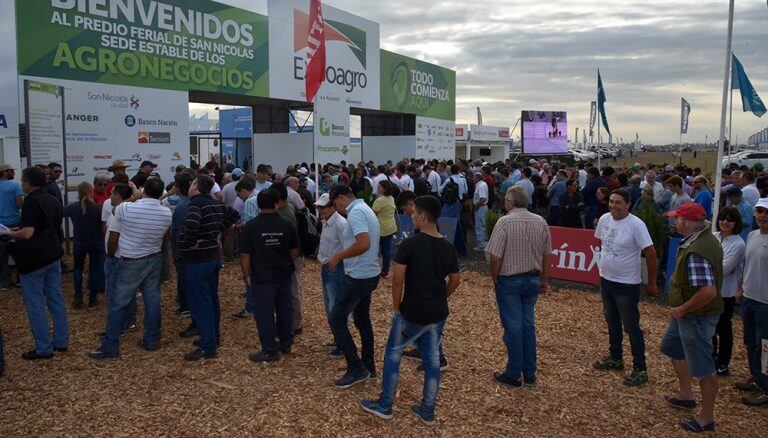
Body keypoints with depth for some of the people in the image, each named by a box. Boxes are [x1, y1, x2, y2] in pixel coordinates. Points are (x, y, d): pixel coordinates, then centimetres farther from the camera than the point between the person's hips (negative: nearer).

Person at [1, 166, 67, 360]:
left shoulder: (32, 202, -17)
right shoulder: (54, 201, 9)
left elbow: (27, 233, -25)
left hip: (34, 259, -8)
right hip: (53, 256, 8)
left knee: (35, 304, 0)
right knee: (56, 299, 12)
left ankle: (44, 349, 6)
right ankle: (61, 341, 20)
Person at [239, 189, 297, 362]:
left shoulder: (251, 226, -13)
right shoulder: (287, 224, -4)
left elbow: (245, 255, -11)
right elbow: (294, 251, 5)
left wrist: (247, 275, 1)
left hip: (262, 278, -4)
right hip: (284, 276, 4)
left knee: (264, 313, 4)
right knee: (284, 309, 18)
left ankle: (270, 351, 10)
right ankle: (286, 343, 31)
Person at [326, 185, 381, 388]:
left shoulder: (355, 212, -19)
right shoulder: (365, 209, 13)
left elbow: (363, 244, -32)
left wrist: (338, 256, -22)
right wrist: (342, 256, 15)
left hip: (358, 278, -10)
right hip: (369, 274, 10)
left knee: (337, 319, -2)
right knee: (362, 320, 18)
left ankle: (356, 369, 3)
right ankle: (368, 367, 28)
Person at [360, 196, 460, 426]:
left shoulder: (410, 243, -16)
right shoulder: (449, 247, 1)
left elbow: (398, 279, -18)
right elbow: (454, 281, 9)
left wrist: (396, 306, -5)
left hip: (412, 313, -5)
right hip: (438, 314, 5)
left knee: (393, 354, 13)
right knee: (432, 359, 14)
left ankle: (384, 406, 23)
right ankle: (427, 411, 25)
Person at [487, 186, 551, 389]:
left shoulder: (505, 222, -16)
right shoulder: (541, 222, 0)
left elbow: (495, 258, -18)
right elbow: (547, 256, 5)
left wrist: (494, 279, -3)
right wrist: (544, 280, 16)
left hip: (509, 281, -5)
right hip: (533, 280, 5)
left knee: (513, 327, 4)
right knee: (528, 325, 16)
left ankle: (514, 376, 15)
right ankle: (530, 374, 24)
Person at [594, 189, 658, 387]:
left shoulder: (636, 225, -20)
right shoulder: (604, 219, -1)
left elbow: (651, 253, -17)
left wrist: (652, 283, -13)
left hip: (627, 284, -7)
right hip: (606, 280, 7)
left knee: (632, 328, 0)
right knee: (612, 322, 21)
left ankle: (640, 370, 12)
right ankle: (615, 359, 37)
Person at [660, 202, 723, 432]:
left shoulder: (695, 253, -30)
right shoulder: (706, 238, 3)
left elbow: (708, 291, -35)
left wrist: (683, 309, -21)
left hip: (697, 316, -11)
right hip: (688, 313, 11)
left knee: (703, 366, 3)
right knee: (672, 347, 26)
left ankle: (706, 418, 18)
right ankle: (685, 395, 42)